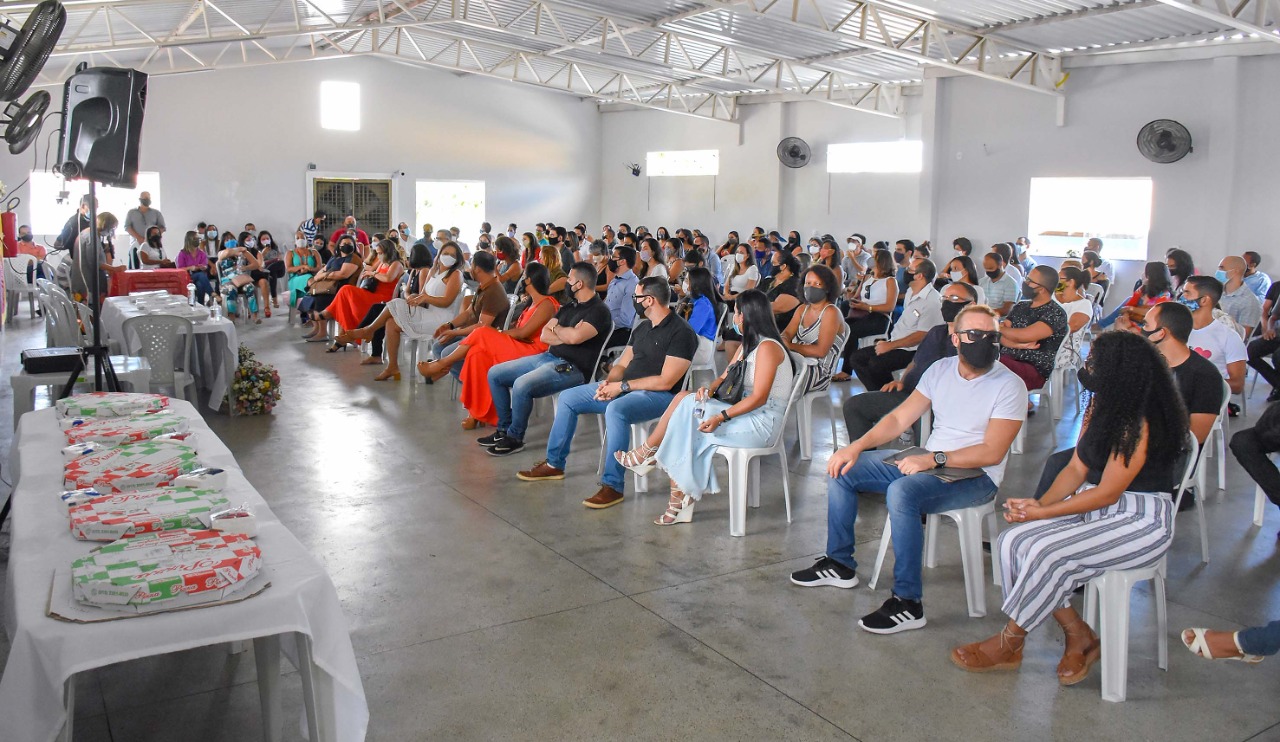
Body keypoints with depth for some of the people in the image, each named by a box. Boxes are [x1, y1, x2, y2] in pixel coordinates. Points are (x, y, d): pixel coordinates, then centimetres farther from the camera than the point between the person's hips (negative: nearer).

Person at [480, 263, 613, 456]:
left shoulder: (599, 311, -10)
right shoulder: (569, 307, 18)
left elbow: (575, 336, -26)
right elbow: (544, 336, 10)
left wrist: (556, 328, -5)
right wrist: (566, 336, -10)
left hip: (571, 368, -10)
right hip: (547, 357, 10)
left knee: (522, 385, -32)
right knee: (495, 374, 7)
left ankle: (515, 438, -11)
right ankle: (504, 429, 13)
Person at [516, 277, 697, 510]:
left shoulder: (680, 333, -14)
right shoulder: (642, 328, 14)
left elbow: (665, 381, -20)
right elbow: (622, 364, 17)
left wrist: (622, 386, -18)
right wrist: (609, 382, -7)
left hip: (659, 395, -9)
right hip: (625, 389, 9)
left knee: (615, 409, -39)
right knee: (568, 397, 5)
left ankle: (612, 486, -32)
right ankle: (554, 463, 16)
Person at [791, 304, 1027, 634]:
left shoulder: (1009, 386, -13)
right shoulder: (941, 369, 5)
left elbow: (993, 452, -20)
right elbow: (900, 418, 6)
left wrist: (934, 459, -28)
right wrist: (857, 446, -7)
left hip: (975, 476, -7)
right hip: (928, 461, 7)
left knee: (901, 492, -36)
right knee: (843, 468, 0)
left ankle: (908, 603, -27)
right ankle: (840, 563, 12)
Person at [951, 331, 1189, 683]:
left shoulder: (1139, 425, -21)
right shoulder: (1100, 407, 7)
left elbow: (1106, 494, -19)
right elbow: (1077, 469, 7)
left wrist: (1042, 513, -15)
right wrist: (1040, 504, -9)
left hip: (1141, 522, -8)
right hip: (1098, 510, 9)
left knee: (1047, 553, -28)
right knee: (1013, 541, -13)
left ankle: (1008, 645, -6)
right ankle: (1078, 635, -2)